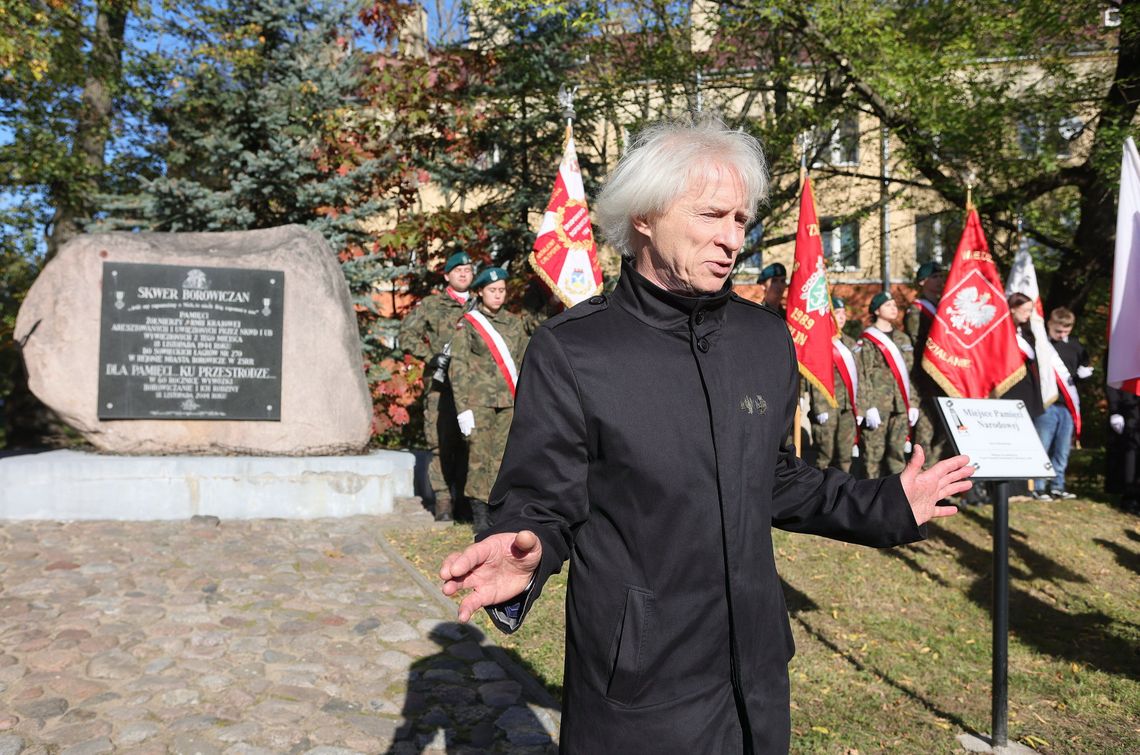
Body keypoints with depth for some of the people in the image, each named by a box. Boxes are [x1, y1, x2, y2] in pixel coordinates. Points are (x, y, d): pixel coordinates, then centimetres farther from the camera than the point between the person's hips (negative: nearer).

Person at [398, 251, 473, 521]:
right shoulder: (431, 305, 8)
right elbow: (407, 334, 5)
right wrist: (431, 357, -6)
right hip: (441, 384, -2)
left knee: (469, 442, 4)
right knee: (441, 443, -3)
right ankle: (443, 501, 2)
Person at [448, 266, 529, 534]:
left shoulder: (513, 323, 14)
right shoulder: (467, 324, 3)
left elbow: (524, 363, 18)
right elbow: (458, 368, -2)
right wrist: (463, 408, -9)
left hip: (509, 401, 3)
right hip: (479, 399, -3)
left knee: (504, 455, 1)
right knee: (480, 454, -5)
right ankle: (479, 514, 2)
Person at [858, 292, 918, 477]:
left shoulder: (903, 338, 18)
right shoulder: (868, 339, -1)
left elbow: (910, 373, 17)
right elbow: (863, 376, -8)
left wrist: (913, 404, 9)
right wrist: (868, 407, -15)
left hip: (901, 406, 5)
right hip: (877, 404, -5)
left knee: (898, 450, 6)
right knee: (874, 450, -4)